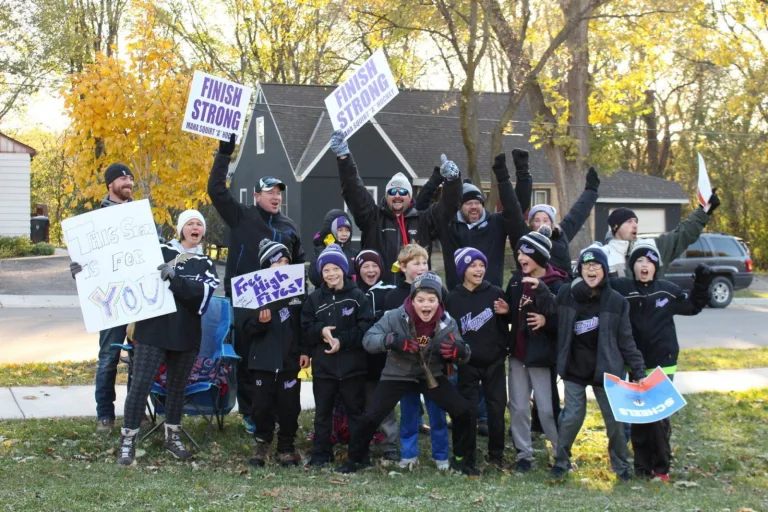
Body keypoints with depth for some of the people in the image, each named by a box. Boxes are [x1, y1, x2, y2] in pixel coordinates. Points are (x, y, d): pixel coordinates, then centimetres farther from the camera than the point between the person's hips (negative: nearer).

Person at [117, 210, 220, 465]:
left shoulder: (206, 264, 9)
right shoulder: (159, 252, 2)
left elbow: (202, 293, -10)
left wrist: (174, 277, -22)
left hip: (186, 335, 3)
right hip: (153, 331, -3)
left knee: (177, 386, 13)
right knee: (140, 384, -6)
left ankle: (172, 437, 28)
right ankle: (128, 440, 0)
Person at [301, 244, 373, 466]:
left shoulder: (357, 296, -3)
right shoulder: (314, 298, 6)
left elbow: (366, 328, -9)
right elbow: (305, 330, 4)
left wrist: (342, 341, -18)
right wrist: (320, 331, -16)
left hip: (352, 365, -2)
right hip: (323, 366, 2)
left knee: (356, 410, 6)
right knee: (322, 412, 10)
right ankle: (321, 454, 19)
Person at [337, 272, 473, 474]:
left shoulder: (447, 323, -13)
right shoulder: (395, 317, -21)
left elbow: (463, 355, -7)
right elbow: (368, 339, -23)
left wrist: (459, 350, -33)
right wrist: (392, 340, -42)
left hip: (432, 375, 2)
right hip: (397, 376, -2)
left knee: (462, 410, -8)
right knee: (371, 417, -11)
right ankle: (356, 459, 13)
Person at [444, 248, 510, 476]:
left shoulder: (495, 293, 0)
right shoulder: (453, 299, -2)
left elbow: (504, 327, 6)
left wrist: (505, 314, -13)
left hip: (494, 362, 1)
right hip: (468, 364, -1)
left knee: (497, 408, 6)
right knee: (468, 410, -1)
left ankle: (496, 454, 22)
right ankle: (465, 458, 8)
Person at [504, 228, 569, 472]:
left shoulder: (556, 285, -13)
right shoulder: (517, 279, 6)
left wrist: (546, 321, -28)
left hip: (541, 355, -6)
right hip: (518, 352, 6)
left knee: (547, 409, 0)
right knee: (518, 407, 8)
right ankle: (524, 454, 18)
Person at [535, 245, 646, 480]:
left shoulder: (616, 301, -5)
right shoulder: (567, 293, -3)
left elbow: (626, 340, -1)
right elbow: (551, 313, 16)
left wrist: (638, 372, -3)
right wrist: (540, 290, 0)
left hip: (605, 370, 0)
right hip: (574, 370, 0)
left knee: (614, 418, 6)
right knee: (572, 416, 1)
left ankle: (621, 464, 24)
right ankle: (561, 461, 19)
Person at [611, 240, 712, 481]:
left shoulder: (668, 290, 2)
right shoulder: (620, 288, -5)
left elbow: (693, 306, 16)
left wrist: (702, 284, 4)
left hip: (663, 364, 0)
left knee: (661, 416, 1)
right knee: (638, 417, 7)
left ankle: (661, 467, 13)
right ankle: (642, 466, 17)